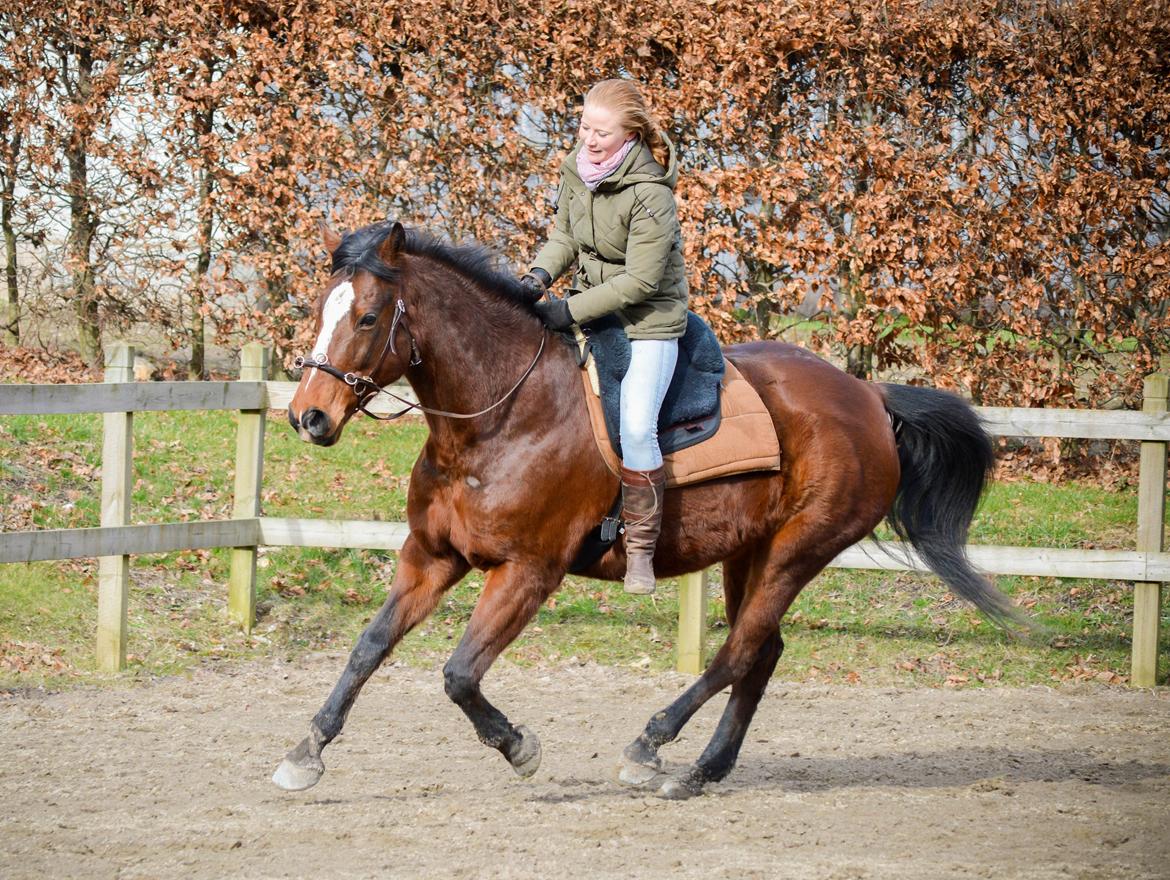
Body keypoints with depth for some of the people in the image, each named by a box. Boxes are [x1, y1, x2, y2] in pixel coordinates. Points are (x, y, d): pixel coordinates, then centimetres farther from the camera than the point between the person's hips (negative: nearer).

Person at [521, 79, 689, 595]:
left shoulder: (649, 193, -25)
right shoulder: (576, 167, -4)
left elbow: (640, 281, -25)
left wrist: (570, 311, -24)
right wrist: (539, 275, -10)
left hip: (647, 319, -7)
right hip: (589, 305, 7)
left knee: (636, 426, -21)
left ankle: (641, 549, -8)